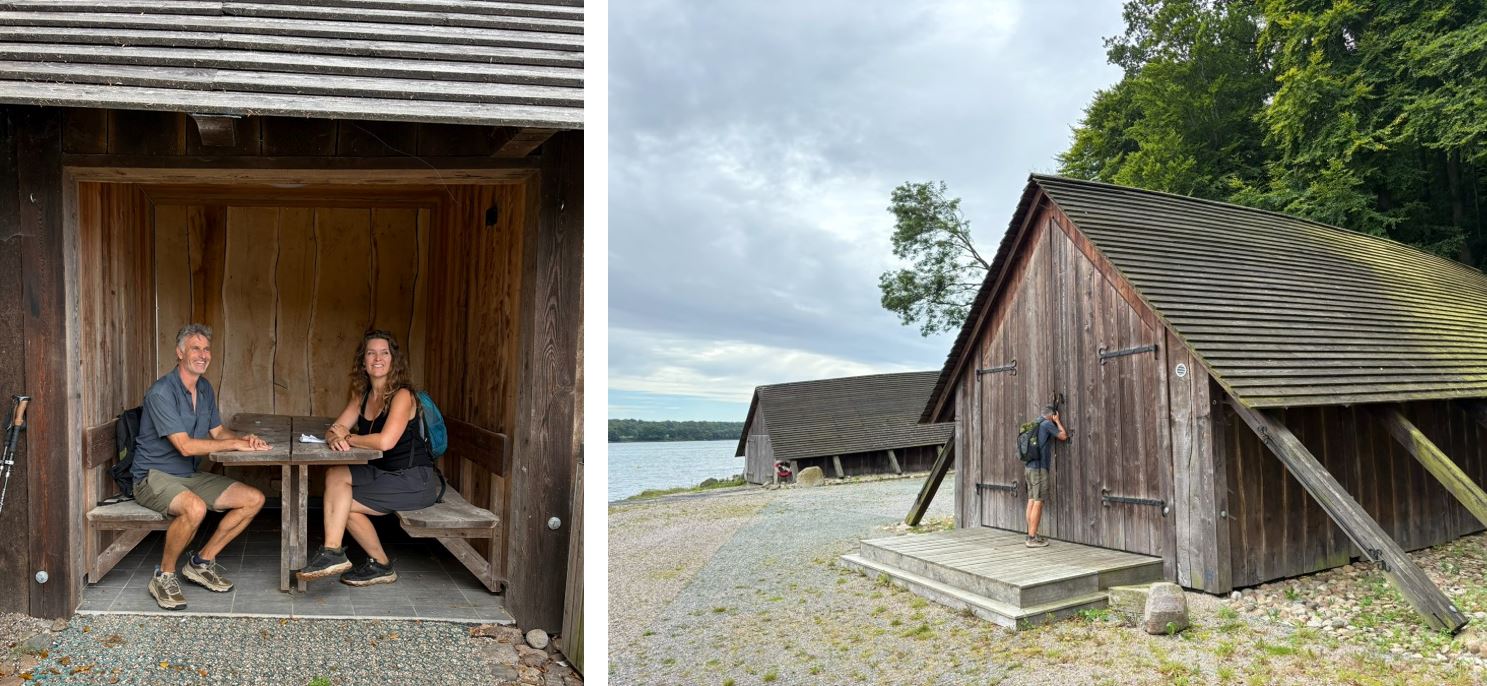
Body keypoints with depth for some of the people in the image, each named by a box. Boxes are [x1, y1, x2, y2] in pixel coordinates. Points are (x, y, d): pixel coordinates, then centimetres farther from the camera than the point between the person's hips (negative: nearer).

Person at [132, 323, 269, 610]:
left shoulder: (205, 389, 8)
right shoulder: (161, 392, -19)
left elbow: (217, 431, 14)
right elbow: (185, 446, -25)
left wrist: (243, 439, -8)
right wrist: (236, 444, -21)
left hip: (191, 476, 8)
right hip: (154, 476, -8)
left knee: (254, 499, -4)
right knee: (195, 508, -38)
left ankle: (202, 562, 8)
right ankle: (164, 576, -13)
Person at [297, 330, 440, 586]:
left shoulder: (402, 395, -16)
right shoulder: (362, 395, 10)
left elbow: (385, 441, -27)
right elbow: (335, 429, 7)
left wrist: (348, 437, -11)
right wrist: (335, 438, -18)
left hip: (415, 480, -7)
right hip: (384, 474, 7)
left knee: (341, 501, -13)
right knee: (335, 476, -12)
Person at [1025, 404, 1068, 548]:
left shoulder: (1037, 425, 17)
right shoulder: (1047, 424, -6)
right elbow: (1064, 436, 1)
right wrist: (1058, 421, 10)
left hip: (1030, 467, 9)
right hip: (1039, 468, -9)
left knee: (1031, 501, 8)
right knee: (1038, 503, -8)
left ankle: (1031, 535, 10)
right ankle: (1032, 538, -9)